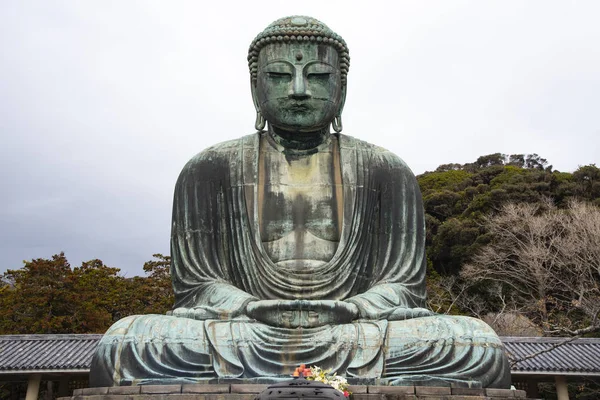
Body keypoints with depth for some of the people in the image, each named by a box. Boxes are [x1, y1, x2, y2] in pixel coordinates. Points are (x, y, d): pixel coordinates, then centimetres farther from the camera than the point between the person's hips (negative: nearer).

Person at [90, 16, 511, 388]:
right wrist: (253, 309, -18)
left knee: (482, 349, -25)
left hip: (352, 339, 1)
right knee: (121, 347, -27)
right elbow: (195, 284, 3)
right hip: (243, 341, 0)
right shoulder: (208, 171, 7)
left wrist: (349, 310, -17)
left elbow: (403, 285, 5)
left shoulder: (387, 173, 8)